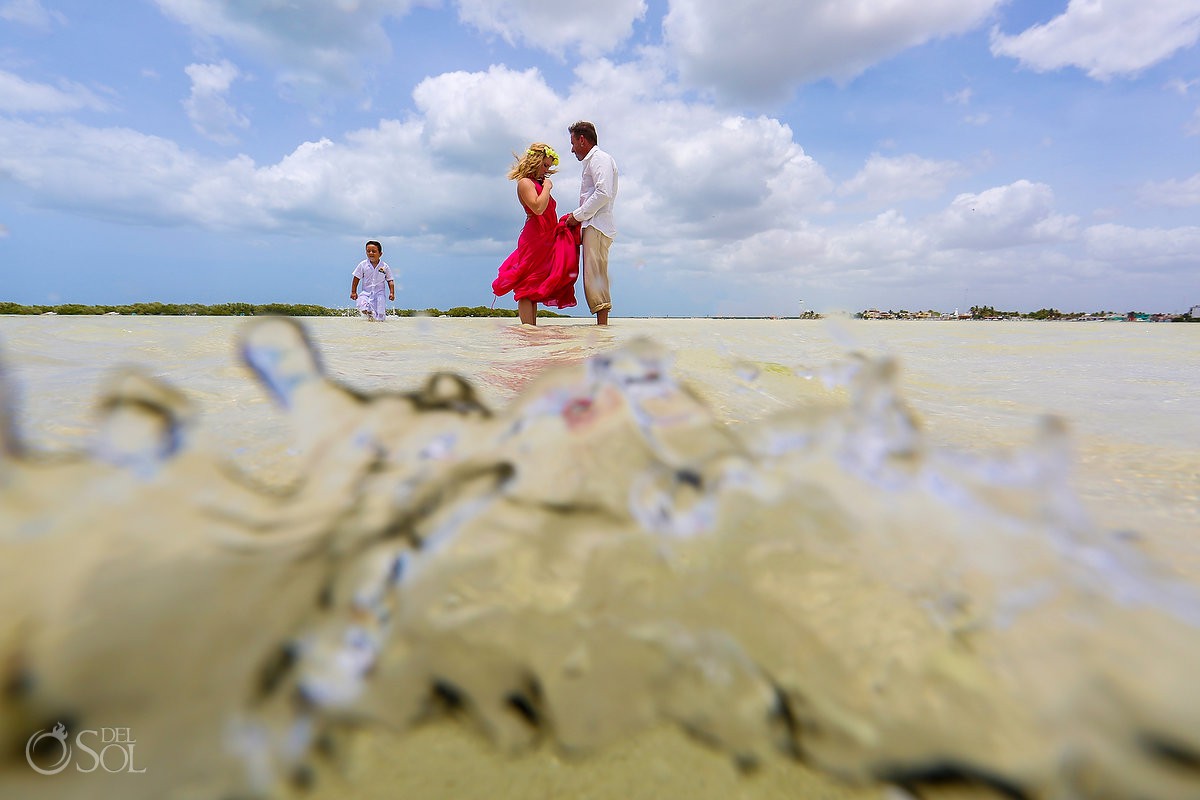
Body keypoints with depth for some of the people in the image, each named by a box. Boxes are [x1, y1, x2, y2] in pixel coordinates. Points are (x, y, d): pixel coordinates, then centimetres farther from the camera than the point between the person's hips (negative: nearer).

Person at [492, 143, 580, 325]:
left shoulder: (539, 184, 24)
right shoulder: (525, 182, -4)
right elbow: (538, 208, -21)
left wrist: (566, 221, 8)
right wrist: (547, 187, -8)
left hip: (546, 240, 9)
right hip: (533, 240, -9)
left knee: (534, 289, 6)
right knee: (528, 285, -11)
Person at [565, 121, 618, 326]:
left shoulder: (599, 158, -1)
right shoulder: (592, 161, 28)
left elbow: (604, 193, -16)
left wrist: (578, 215, -12)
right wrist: (577, 215, 13)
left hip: (597, 226, -10)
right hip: (593, 226, 10)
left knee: (594, 276, -16)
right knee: (593, 278, 4)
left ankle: (602, 326, -19)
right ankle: (602, 326, 3)